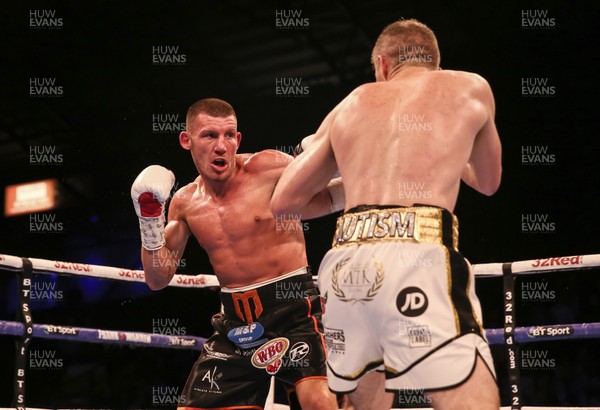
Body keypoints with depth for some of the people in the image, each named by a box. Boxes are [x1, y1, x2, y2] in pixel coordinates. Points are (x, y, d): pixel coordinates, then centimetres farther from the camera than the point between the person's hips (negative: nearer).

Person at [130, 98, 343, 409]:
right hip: (235, 322, 5)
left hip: (293, 306, -5)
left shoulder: (268, 168, -7)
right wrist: (149, 216, -2)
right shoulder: (185, 203, 8)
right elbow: (158, 279, 9)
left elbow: (336, 196, -2)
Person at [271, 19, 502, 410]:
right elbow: (488, 182, 38)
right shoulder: (469, 88, 22)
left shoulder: (352, 103, 27)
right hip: (418, 253, -4)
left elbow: (283, 201, 28)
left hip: (345, 263, 4)